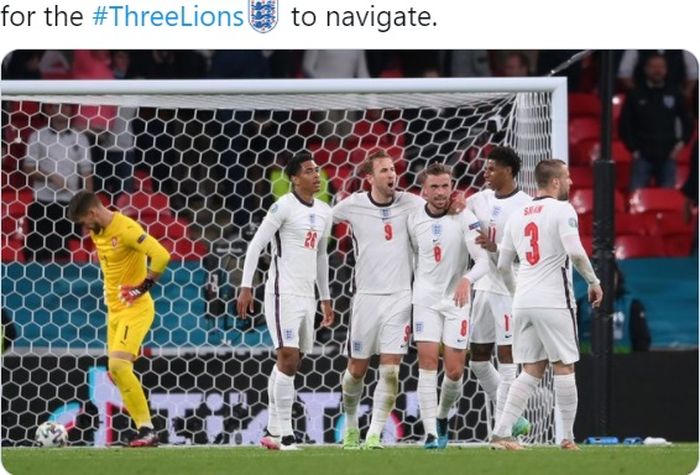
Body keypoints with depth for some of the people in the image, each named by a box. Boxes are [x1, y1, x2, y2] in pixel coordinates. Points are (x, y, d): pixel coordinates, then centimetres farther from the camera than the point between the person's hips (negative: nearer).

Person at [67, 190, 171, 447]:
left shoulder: (126, 230, -19)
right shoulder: (97, 232, 9)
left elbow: (161, 256, -28)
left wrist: (144, 286, -20)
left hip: (135, 309, -10)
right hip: (114, 310, 10)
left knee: (119, 365, -21)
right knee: (116, 374, 6)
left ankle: (147, 429, -17)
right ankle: (145, 430, 8)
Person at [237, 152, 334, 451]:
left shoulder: (324, 213, 14)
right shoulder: (284, 207, -9)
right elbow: (256, 245, -10)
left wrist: (326, 298, 25)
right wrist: (246, 287, -15)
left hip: (307, 296, 7)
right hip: (283, 294, -7)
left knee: (289, 364, 9)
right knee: (288, 359, -12)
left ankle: (272, 431, 15)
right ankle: (284, 433, -10)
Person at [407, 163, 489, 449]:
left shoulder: (464, 218, -10)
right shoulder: (414, 220, 1)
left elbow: (484, 259, -16)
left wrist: (467, 279, -37)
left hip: (457, 299, -1)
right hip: (426, 298, 1)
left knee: (454, 372, -1)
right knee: (428, 362, -13)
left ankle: (442, 418, 28)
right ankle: (431, 433, -13)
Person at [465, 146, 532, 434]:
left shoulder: (525, 205, -11)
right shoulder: (480, 200, 10)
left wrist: (495, 247, -25)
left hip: (510, 289, -8)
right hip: (484, 288, 8)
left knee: (506, 356, -7)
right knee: (478, 357, 10)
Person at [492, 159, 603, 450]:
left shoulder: (517, 215, 14)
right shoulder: (562, 210, -6)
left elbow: (503, 264, 17)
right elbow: (575, 252, -18)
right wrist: (593, 281, -4)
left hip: (523, 303, 6)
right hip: (554, 302, -6)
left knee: (532, 370, 9)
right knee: (564, 368, 3)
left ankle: (500, 433, -1)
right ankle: (568, 438, 4)